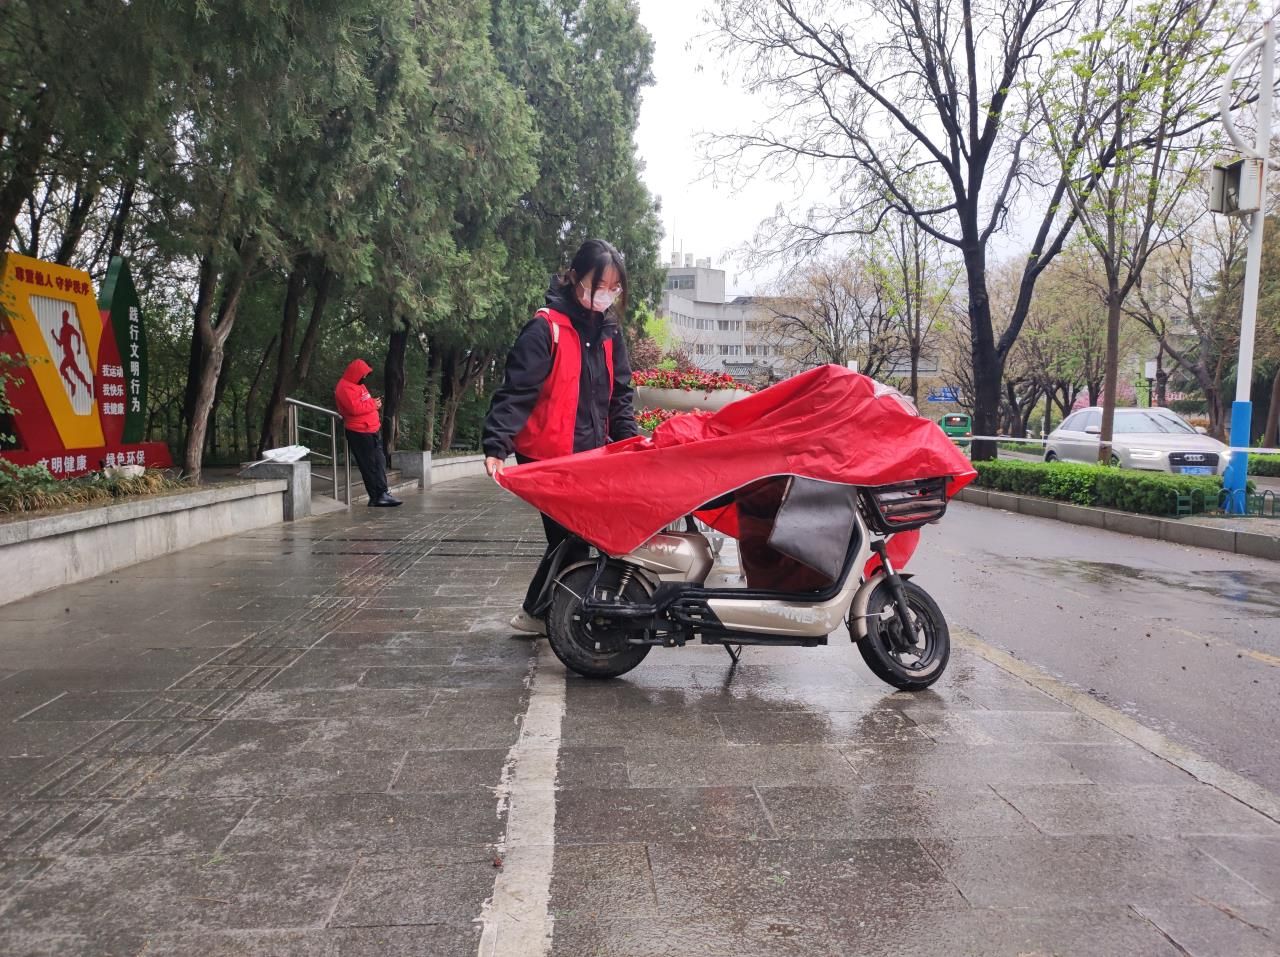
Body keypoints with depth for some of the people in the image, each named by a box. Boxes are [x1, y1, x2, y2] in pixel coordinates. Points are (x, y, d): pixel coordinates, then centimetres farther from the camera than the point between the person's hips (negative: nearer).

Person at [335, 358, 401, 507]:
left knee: (380, 462, 9)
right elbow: (355, 408, -24)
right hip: (359, 433, -10)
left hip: (371, 430, 10)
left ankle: (382, 494, 13)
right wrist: (373, 404, -12)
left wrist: (374, 403, 6)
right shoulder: (345, 388, -13)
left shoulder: (358, 385, 18)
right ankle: (376, 497, -1)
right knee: (369, 466, -5)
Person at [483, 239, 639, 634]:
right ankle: (536, 613, 16)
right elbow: (516, 391, -18)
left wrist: (630, 440, 2)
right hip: (547, 458, -7)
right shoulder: (545, 328, -11)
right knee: (567, 538, -3)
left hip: (590, 456, 7)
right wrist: (496, 445, -29)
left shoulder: (608, 332, 11)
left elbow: (619, 395, 15)